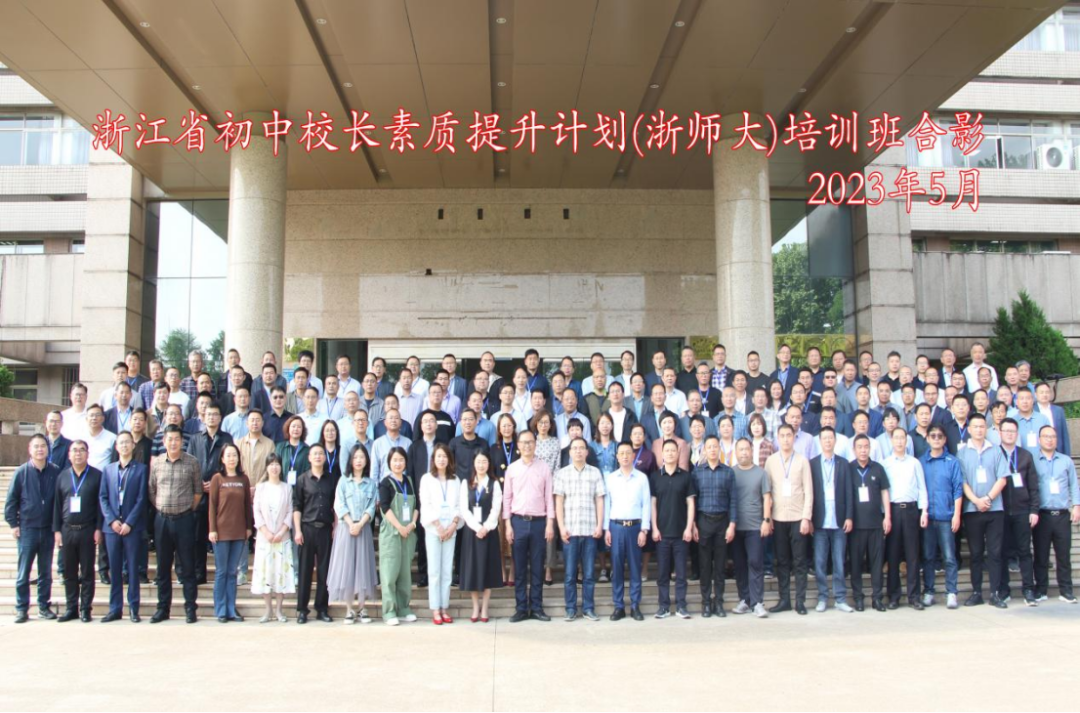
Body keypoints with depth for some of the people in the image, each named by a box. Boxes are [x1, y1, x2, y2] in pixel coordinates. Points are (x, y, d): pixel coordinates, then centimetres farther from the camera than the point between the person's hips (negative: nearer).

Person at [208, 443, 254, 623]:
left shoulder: (244, 479, 7)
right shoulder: (217, 478, -1)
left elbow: (247, 504, 10)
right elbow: (212, 505, -2)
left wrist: (249, 527, 6)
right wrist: (212, 529, -7)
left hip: (239, 532, 3)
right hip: (221, 531, -3)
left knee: (232, 572, 8)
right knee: (222, 572, 2)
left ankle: (231, 610, 13)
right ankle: (221, 611, 10)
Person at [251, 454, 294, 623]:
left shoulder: (287, 488, 4)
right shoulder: (260, 487, 5)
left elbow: (290, 512, 1)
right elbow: (256, 511, 0)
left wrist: (281, 532, -10)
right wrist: (266, 533, -10)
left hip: (282, 536, 0)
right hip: (264, 536, 0)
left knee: (282, 570, -1)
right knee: (265, 570, -1)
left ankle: (278, 609, 8)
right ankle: (268, 610, 8)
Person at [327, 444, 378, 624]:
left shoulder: (371, 483, 9)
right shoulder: (343, 481, 6)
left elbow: (371, 507, 1)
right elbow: (339, 505, -3)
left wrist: (360, 524, -12)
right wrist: (351, 524, -13)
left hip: (364, 528, 1)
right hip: (345, 527, -1)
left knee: (363, 566, 1)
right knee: (346, 566, -2)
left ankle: (362, 609, 7)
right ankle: (349, 609, 3)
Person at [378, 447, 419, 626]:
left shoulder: (409, 482, 13)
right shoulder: (386, 483, -2)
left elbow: (416, 505, 11)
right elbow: (385, 507, -11)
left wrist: (412, 524, -6)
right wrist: (399, 527, -16)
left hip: (409, 532, 5)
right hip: (391, 531, -5)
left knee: (405, 571, 7)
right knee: (390, 571, -6)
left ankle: (403, 608, 14)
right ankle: (389, 611, -2)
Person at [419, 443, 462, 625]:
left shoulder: (455, 480, 12)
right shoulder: (427, 479, 4)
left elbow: (459, 505, 8)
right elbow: (425, 505, -3)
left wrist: (453, 524, -7)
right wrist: (439, 526, -10)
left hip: (451, 529, 2)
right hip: (433, 529, -2)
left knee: (447, 571, 2)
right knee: (434, 571, -3)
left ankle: (445, 608, 7)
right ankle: (435, 610, 1)